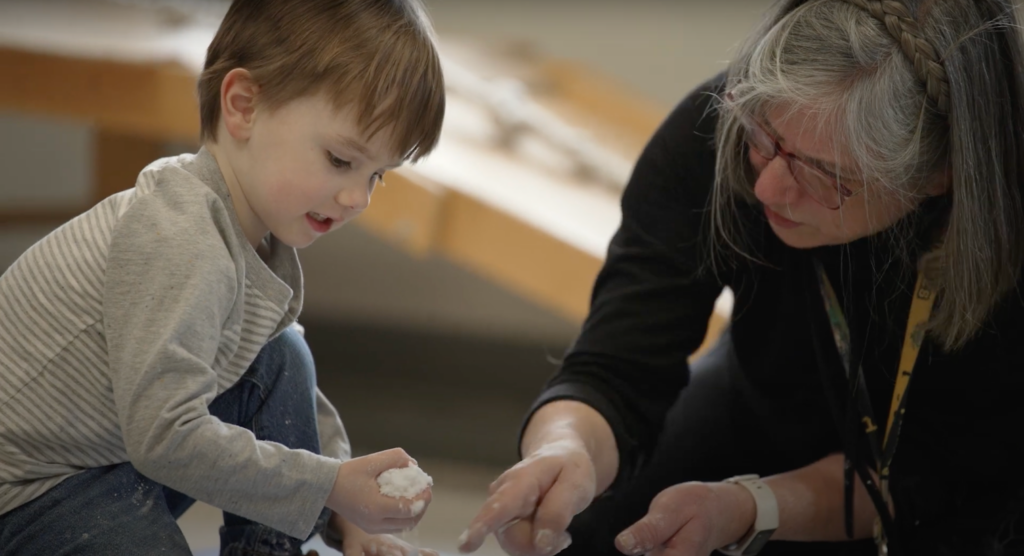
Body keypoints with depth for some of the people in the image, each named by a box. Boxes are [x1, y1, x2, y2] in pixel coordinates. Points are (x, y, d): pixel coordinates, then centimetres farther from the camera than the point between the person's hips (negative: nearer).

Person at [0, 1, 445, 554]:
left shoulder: (262, 241, 3)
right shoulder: (179, 245, -29)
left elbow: (300, 403, 15)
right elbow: (166, 437, -33)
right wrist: (330, 487, -27)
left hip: (120, 452, 10)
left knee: (280, 363, 4)